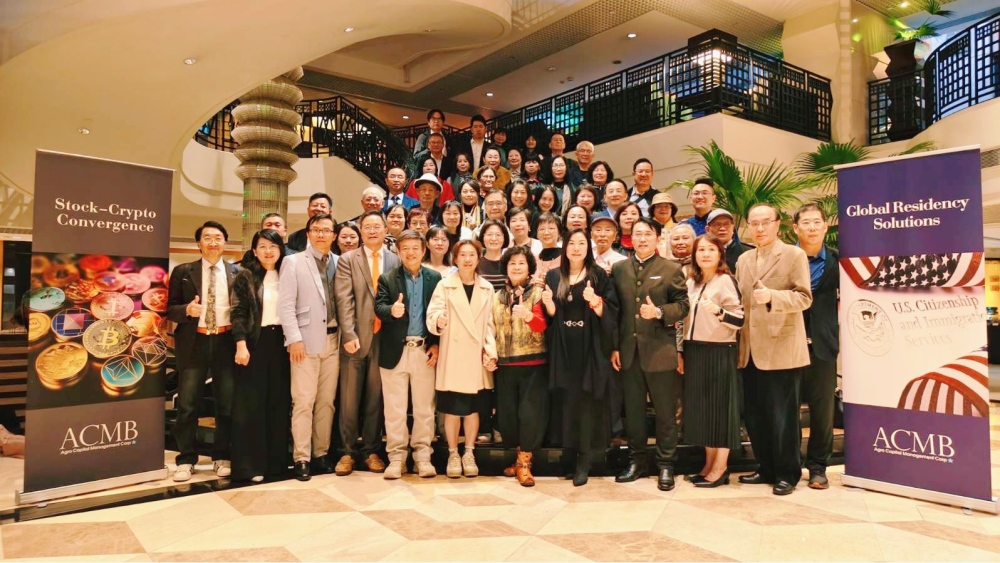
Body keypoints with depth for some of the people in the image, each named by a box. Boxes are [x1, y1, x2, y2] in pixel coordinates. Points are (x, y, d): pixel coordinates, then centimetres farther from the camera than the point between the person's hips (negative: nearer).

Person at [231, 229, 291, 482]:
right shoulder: (245, 276, 0)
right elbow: (237, 312, -6)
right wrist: (241, 345, -15)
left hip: (280, 342, 4)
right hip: (254, 342, -4)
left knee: (279, 402, 8)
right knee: (250, 403, 1)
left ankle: (276, 460, 18)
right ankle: (250, 463, 9)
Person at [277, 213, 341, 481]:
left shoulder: (339, 262, 10)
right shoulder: (293, 262, 3)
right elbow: (286, 305, -4)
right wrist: (294, 339, -12)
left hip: (333, 340, 3)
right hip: (305, 340, -3)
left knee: (327, 401, 8)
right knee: (303, 402, -3)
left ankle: (321, 454, 17)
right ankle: (302, 458, 4)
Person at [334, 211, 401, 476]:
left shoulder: (396, 261, 8)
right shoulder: (347, 260, 5)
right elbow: (344, 300, -4)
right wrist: (349, 335, -14)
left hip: (384, 338, 1)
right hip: (356, 337, -1)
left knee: (376, 398, 8)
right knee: (350, 399, 3)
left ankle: (371, 451, 19)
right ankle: (347, 452, 16)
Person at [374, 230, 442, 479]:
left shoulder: (435, 278, 6)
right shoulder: (387, 278, 4)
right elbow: (379, 307, -11)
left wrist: (437, 344, -4)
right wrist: (391, 310, -33)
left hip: (425, 350, 1)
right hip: (395, 351, 0)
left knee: (424, 407, 7)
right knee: (394, 409, 5)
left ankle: (422, 456, 18)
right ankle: (396, 458, 15)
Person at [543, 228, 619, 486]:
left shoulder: (599, 276, 1)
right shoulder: (553, 276, 9)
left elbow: (611, 312, -4)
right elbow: (551, 315, 9)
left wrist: (595, 302, -23)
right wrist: (548, 303, -12)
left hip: (590, 349, -2)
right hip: (563, 349, 2)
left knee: (587, 401, -2)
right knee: (567, 400, 4)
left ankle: (584, 460, 6)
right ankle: (569, 452, 18)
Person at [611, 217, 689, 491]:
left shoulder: (671, 269, 1)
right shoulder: (619, 269, 9)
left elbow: (682, 304, -3)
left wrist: (659, 312, -21)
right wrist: (614, 346, 2)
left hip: (660, 351, -3)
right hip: (628, 352, 3)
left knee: (665, 412, 6)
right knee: (633, 410, 12)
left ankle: (665, 465, 18)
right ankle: (636, 461, 25)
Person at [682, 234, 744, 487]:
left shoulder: (726, 280, -8)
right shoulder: (691, 282, 12)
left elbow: (740, 320, -14)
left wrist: (718, 311, -31)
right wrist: (681, 351, 13)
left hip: (719, 352, -7)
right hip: (694, 352, 7)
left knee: (720, 406, 1)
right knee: (701, 406, 10)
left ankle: (720, 467, 10)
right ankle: (709, 462, 22)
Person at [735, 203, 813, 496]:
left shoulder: (794, 255, -3)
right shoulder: (744, 259, 15)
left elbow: (804, 297, -11)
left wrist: (772, 296, -27)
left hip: (782, 348, -6)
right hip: (751, 350, 6)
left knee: (782, 415, 2)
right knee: (754, 415, 11)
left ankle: (787, 474, 16)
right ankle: (766, 469, 25)